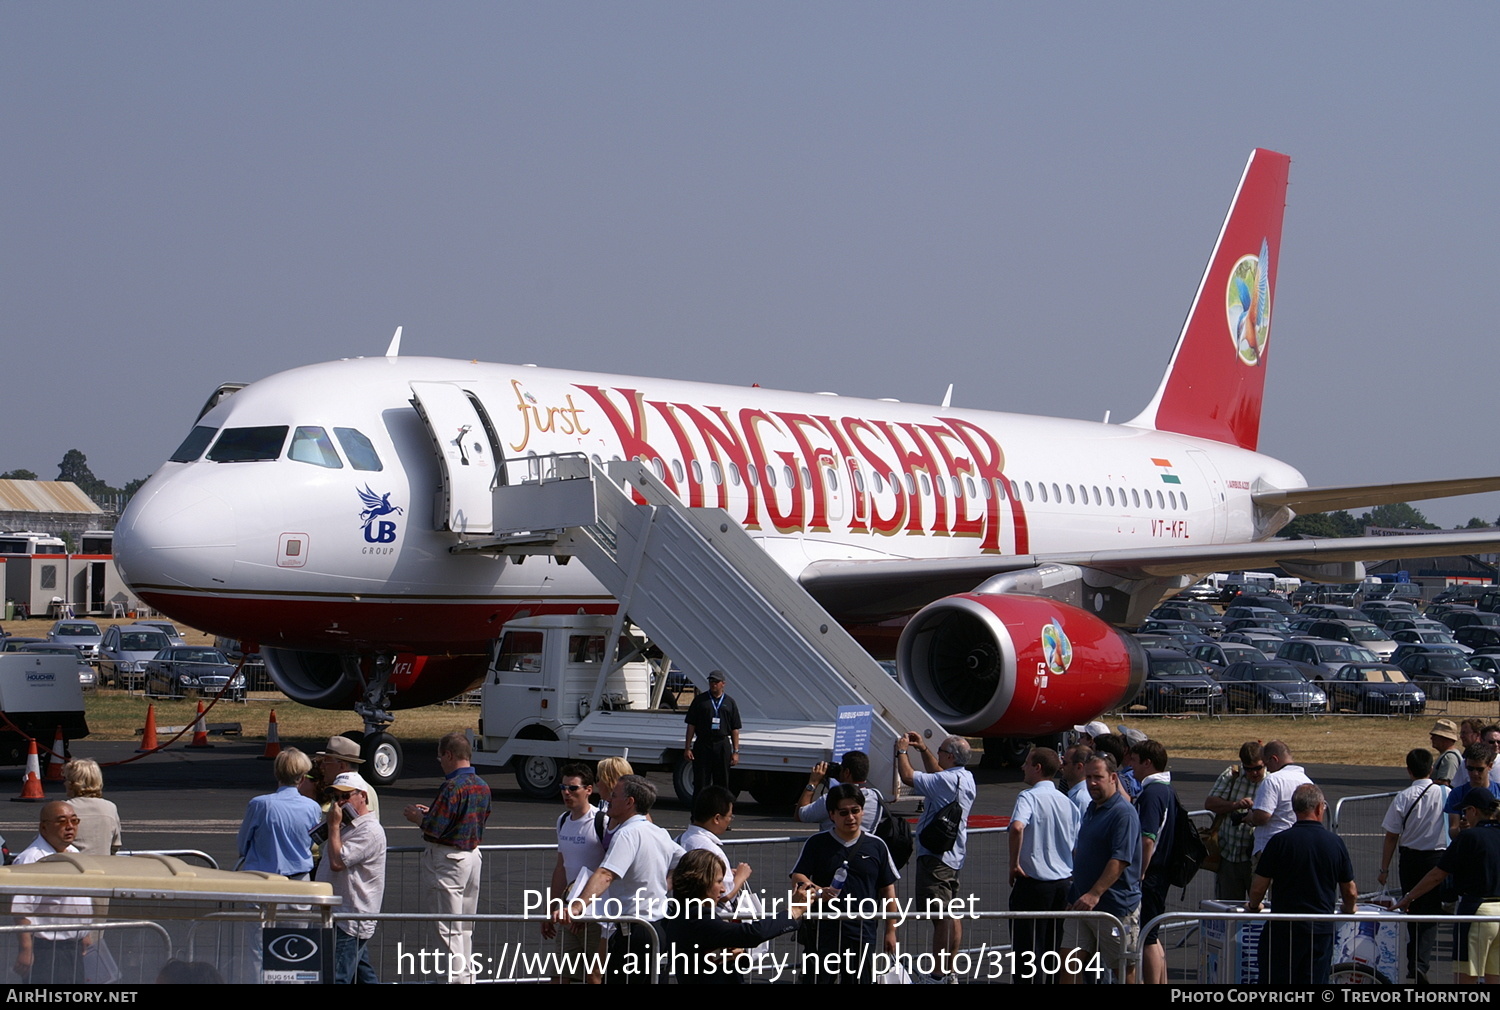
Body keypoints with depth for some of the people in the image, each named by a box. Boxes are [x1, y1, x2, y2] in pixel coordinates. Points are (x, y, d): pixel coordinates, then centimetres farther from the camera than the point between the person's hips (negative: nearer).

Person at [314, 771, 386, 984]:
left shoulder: (370, 831, -14)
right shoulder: (347, 827, 19)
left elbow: (337, 862, -20)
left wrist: (333, 825, -13)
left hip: (350, 922, -10)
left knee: (336, 977, -13)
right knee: (364, 977, 12)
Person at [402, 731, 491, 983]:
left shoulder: (453, 787, -20)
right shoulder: (482, 786, 8)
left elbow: (436, 828, -23)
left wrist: (418, 817, -1)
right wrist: (430, 813, 19)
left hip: (447, 860, -9)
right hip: (473, 856, 9)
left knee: (448, 927, -4)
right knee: (466, 927, 15)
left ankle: (455, 975, -4)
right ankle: (466, 974, 20)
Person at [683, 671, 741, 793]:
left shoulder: (730, 703, 10)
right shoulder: (700, 700, 6)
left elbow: (735, 730, 9)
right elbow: (691, 725, 5)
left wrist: (736, 751, 2)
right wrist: (687, 748, -2)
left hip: (723, 746, 1)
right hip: (702, 745, -1)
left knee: (722, 783, 5)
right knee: (700, 783, -1)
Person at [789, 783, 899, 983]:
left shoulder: (876, 846, 7)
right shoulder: (817, 843, 4)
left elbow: (888, 890, 11)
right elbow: (797, 877, -3)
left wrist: (890, 931, 8)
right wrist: (817, 891, -25)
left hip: (862, 934, 1)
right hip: (822, 933, -1)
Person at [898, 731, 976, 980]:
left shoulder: (947, 781, -19)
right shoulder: (966, 778, 10)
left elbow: (908, 776, -19)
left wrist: (902, 750, -4)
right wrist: (923, 750, 24)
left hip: (935, 856, -10)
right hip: (955, 855, 10)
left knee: (941, 917, -10)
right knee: (952, 915, 15)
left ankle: (940, 973, -10)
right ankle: (949, 971, 22)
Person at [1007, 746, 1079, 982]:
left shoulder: (1029, 796, -11)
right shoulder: (1067, 801, 9)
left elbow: (1017, 827, -31)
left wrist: (1014, 863, -20)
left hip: (1033, 883, -6)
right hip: (1065, 882, 6)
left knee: (1027, 947, -1)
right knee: (1057, 947, 13)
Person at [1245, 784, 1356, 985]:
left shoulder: (1280, 841, -9)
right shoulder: (1335, 843, -1)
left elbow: (1258, 887, -5)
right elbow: (1350, 892, 9)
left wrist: (1253, 906, 17)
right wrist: (1348, 909, 31)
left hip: (1283, 929, -2)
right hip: (1322, 930, 2)